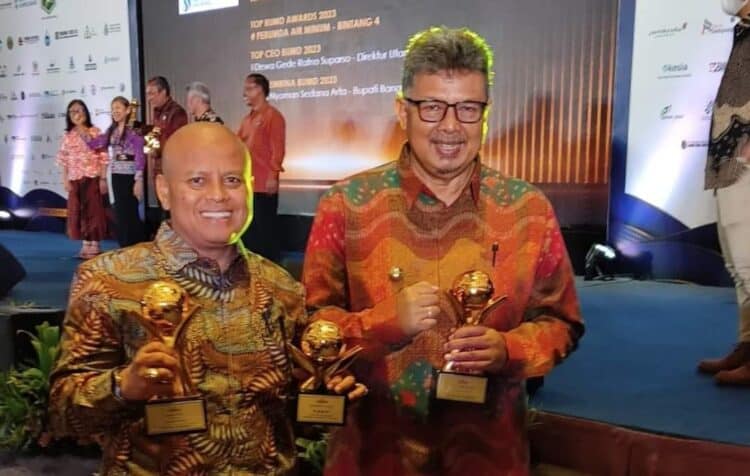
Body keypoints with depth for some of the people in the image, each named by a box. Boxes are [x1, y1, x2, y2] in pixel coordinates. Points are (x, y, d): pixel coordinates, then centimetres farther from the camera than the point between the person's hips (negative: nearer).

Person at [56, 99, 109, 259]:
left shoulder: (95, 132, -2)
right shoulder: (68, 136, 7)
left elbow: (103, 158, -4)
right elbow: (64, 160, 8)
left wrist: (103, 179, -9)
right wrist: (65, 180, 1)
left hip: (93, 178, -3)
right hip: (75, 179, 4)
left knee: (94, 211, -1)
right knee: (78, 212, 6)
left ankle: (95, 246, 5)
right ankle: (86, 246, 14)